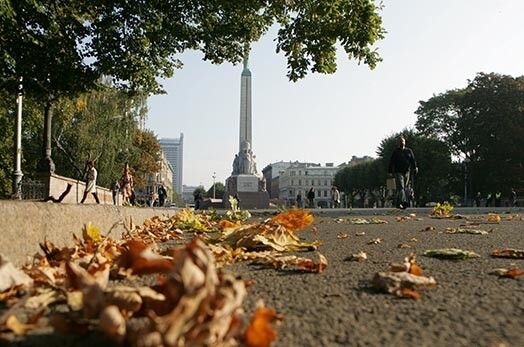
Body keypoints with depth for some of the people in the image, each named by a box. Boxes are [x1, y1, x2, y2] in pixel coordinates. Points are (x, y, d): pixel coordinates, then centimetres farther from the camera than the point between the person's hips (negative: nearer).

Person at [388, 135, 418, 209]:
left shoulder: (409, 151, 13)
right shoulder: (396, 151, 7)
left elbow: (413, 160, 6)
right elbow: (391, 162, 6)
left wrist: (415, 167, -9)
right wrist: (391, 171, 1)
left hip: (407, 172, 3)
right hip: (398, 172, -3)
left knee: (404, 187, 5)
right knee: (400, 187, -16)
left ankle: (398, 203, 12)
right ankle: (403, 201, -28)